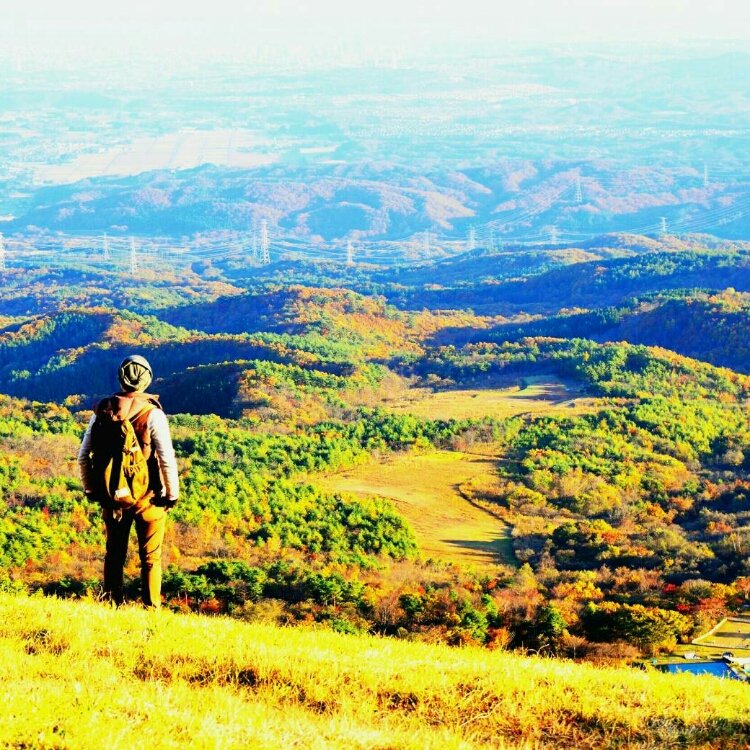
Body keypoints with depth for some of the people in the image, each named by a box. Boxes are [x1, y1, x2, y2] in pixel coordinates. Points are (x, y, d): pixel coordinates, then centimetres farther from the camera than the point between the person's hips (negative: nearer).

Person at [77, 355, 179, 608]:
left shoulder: (102, 411, -2)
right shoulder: (153, 414, -14)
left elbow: (83, 456, 2)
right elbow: (167, 458, -18)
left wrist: (90, 489, 14)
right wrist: (172, 493, -5)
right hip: (147, 497, -3)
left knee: (114, 554, 17)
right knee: (150, 558, 10)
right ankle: (151, 609, 12)